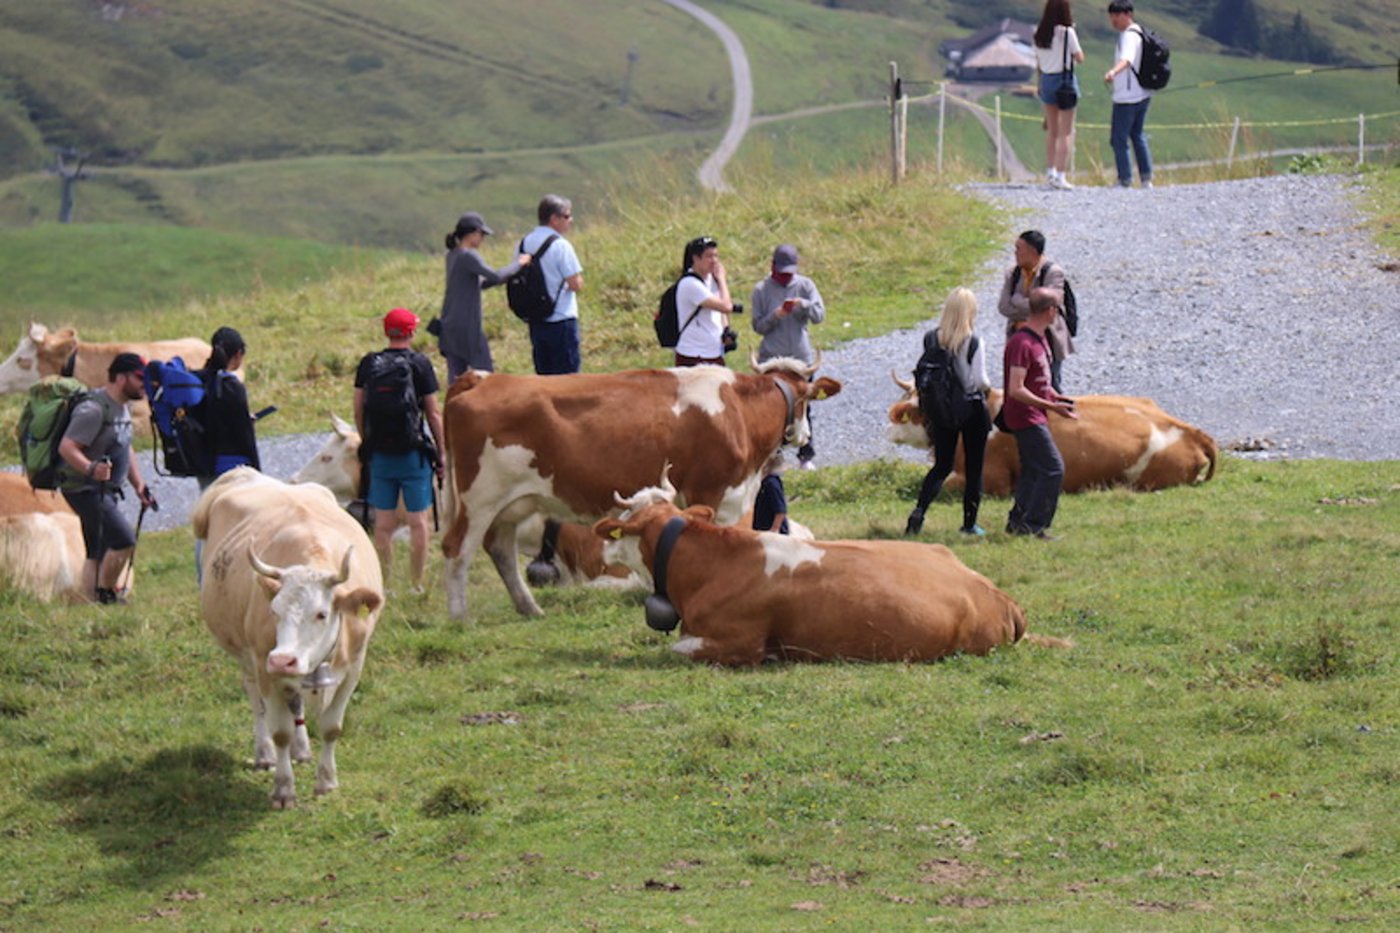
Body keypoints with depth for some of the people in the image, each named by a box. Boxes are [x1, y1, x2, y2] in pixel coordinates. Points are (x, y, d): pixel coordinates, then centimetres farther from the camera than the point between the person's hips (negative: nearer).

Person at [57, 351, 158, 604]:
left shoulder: (122, 408, 14)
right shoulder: (94, 409, -18)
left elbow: (125, 451, 25)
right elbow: (67, 447, -25)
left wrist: (139, 485, 18)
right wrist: (90, 468, -41)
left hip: (104, 491, 10)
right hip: (84, 489, -10)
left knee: (99, 554, 10)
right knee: (124, 540, -17)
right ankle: (105, 593, -6)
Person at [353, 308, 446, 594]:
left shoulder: (368, 364, 3)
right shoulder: (419, 364, -7)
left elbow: (358, 411, 7)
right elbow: (433, 414, -5)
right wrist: (441, 453, 3)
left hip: (379, 454, 3)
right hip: (413, 453, -3)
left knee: (383, 524, 8)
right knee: (418, 521, 4)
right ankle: (417, 585, 5)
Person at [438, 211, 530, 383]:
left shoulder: (453, 255, 13)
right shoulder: (468, 256, -15)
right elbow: (495, 276, -23)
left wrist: (509, 275, 10)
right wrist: (518, 264, -8)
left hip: (449, 326, 8)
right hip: (467, 326, -8)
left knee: (456, 376, 7)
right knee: (486, 375, -2)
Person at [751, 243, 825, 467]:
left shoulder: (804, 285, 4)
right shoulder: (762, 290, 0)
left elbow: (820, 315, -3)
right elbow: (758, 325, -1)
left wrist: (804, 305, -22)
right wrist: (775, 316, -19)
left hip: (801, 357, 1)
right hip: (770, 359, -1)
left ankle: (806, 455, 13)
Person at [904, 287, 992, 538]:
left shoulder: (931, 339, -3)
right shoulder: (973, 343, -15)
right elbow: (979, 381, -17)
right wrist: (987, 387, 5)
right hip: (972, 409, -4)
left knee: (942, 465, 14)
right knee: (973, 468, 11)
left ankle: (919, 511, -7)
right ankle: (969, 523, 15)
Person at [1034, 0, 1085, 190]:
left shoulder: (1040, 35, 4)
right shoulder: (1067, 32, -12)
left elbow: (1038, 63, 10)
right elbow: (1079, 57, -6)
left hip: (1046, 80, 5)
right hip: (1064, 79, -5)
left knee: (1052, 130, 19)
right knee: (1066, 132, -1)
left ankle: (1050, 171, 23)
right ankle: (1060, 175, -7)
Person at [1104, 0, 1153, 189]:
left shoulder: (1130, 36, -18)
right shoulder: (1138, 33, 14)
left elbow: (1126, 59, -38)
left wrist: (1113, 72, -57)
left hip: (1127, 98, -10)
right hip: (1142, 95, 10)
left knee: (1118, 139, -3)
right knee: (1138, 135, 20)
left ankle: (1125, 181, -1)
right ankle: (1146, 179, 23)